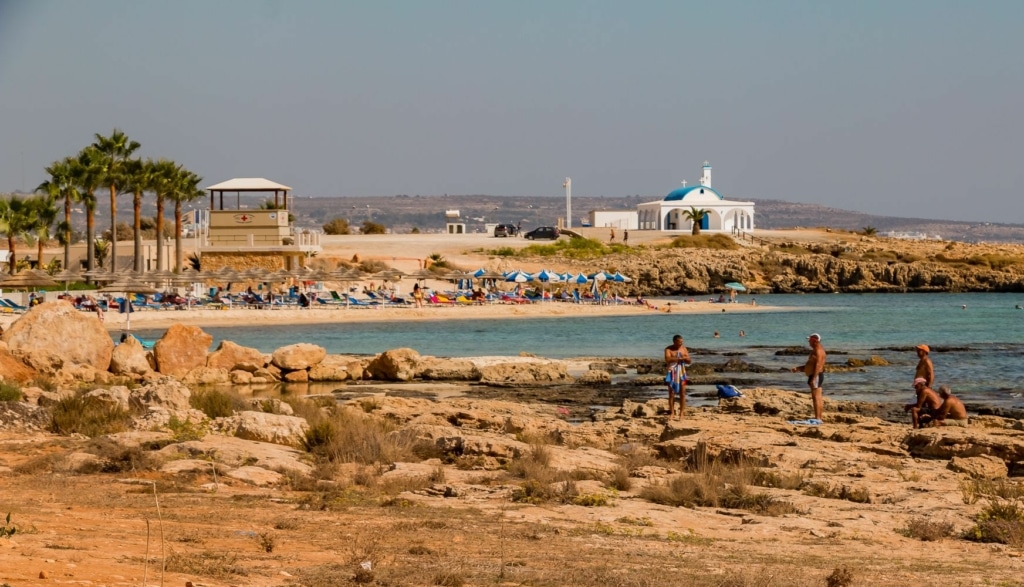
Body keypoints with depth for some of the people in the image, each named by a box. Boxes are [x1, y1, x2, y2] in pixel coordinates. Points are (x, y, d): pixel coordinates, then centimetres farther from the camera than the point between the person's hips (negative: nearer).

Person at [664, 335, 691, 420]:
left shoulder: (683, 349, 7)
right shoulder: (668, 349, -5)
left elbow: (689, 361, 8)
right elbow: (667, 359, -21)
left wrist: (685, 358, -15)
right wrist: (679, 358, -20)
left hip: (681, 373, 3)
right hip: (672, 373, -3)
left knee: (682, 393, -1)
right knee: (671, 393, -1)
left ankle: (681, 414, 2)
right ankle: (671, 413, 5)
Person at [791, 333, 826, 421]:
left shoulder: (818, 350, -12)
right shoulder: (815, 350, 21)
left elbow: (817, 365, -22)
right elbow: (808, 366, 25)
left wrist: (813, 378, -27)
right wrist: (797, 369, 17)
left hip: (816, 376, -11)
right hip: (815, 376, 11)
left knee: (816, 397, -13)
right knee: (818, 398, 9)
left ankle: (817, 418, -18)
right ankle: (819, 418, 10)